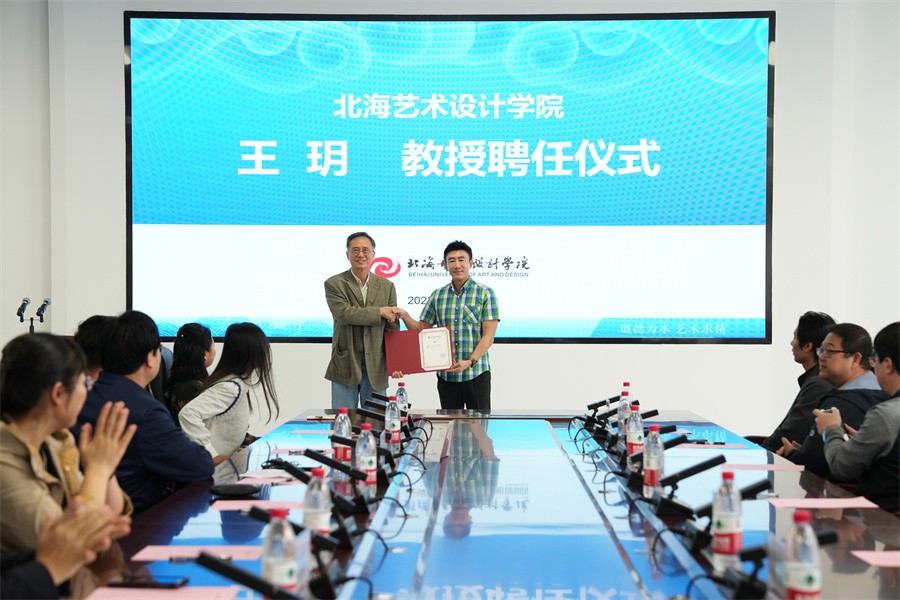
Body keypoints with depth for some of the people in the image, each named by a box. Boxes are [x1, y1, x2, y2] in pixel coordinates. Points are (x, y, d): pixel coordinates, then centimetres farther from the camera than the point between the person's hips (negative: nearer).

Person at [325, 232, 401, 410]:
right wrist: (379, 311, -14)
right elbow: (343, 313, -17)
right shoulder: (334, 284, -1)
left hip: (376, 368, 2)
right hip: (345, 367, -2)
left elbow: (392, 328, 7)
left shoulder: (387, 286, 9)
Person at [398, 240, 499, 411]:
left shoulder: (485, 293, -3)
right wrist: (405, 316, -7)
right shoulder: (437, 295, 8)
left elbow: (488, 336, -8)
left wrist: (470, 361, -20)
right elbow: (422, 329, 13)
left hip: (476, 373, -3)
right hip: (445, 375, 3)